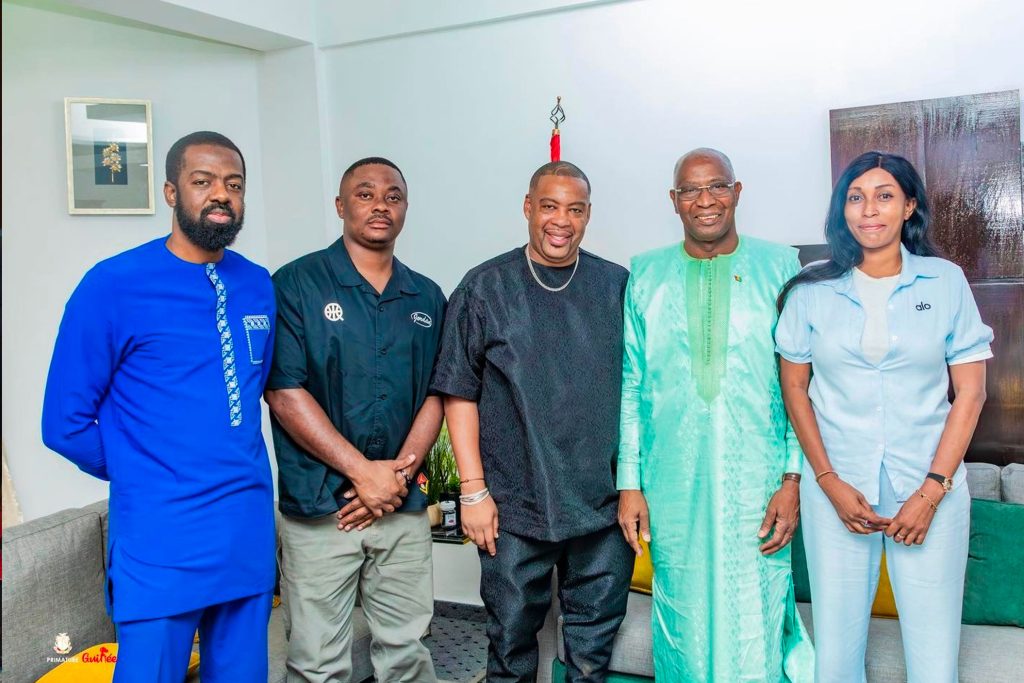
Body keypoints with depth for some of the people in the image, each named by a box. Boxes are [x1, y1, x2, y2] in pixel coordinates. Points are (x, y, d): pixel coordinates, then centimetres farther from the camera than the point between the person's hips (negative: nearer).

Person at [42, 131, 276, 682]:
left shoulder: (259, 287, 5)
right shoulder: (114, 285, -10)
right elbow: (66, 423, -6)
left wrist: (240, 474, 11)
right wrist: (145, 478, 3)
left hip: (251, 533, 5)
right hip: (161, 541, -4)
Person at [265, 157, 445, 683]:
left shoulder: (427, 298, 10)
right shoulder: (296, 284, -4)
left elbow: (435, 396, 8)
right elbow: (284, 392, -11)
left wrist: (400, 473, -7)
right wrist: (365, 472, -13)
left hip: (404, 505, 4)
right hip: (317, 507, -4)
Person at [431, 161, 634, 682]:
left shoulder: (618, 286, 4)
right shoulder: (485, 288, -2)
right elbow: (460, 394, -3)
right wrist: (474, 490, -7)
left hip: (603, 503, 2)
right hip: (515, 505, -2)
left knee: (595, 639, 15)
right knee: (512, 638, 12)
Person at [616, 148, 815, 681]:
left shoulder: (778, 266, 2)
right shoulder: (645, 275, 5)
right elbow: (630, 386, 5)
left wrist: (794, 478, -5)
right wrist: (629, 483, 2)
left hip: (757, 482, -1)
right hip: (673, 487, 1)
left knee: (755, 630, 6)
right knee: (683, 626, 13)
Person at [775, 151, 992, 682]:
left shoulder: (946, 282, 2)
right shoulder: (811, 291, 2)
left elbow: (970, 391, 2)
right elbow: (794, 388, 6)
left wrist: (932, 491, -7)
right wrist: (829, 482, -4)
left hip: (930, 486, 0)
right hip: (837, 488, 0)